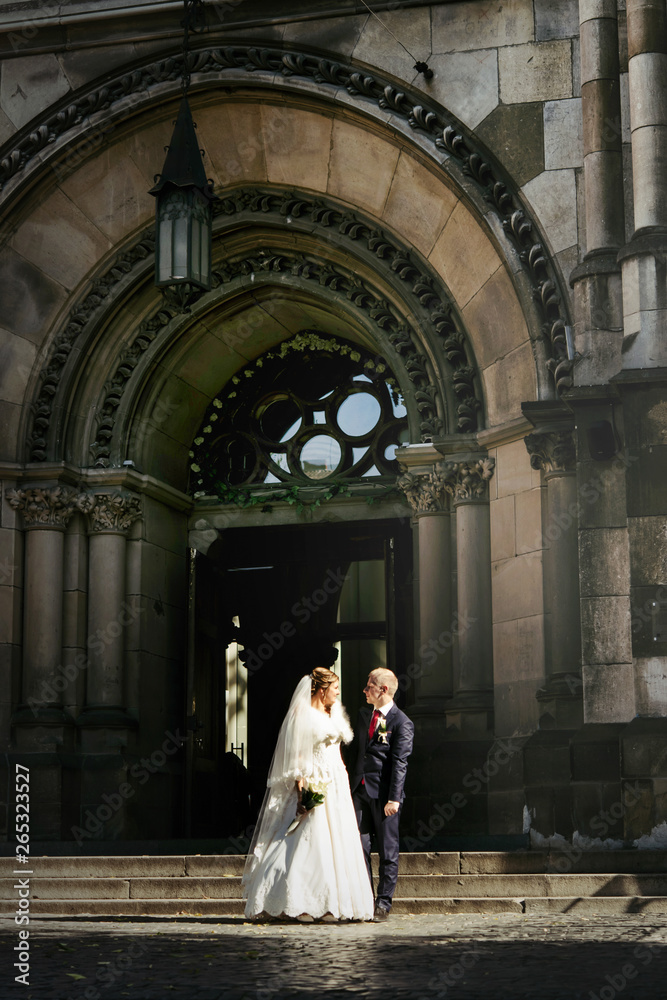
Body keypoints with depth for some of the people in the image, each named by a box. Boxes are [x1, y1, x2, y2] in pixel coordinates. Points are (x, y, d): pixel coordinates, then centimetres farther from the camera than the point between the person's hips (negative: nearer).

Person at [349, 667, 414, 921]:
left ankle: (384, 903, 7)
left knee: (387, 850, 2)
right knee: (359, 847, 4)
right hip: (360, 790, 6)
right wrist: (351, 783, 14)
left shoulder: (402, 723, -8)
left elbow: (400, 763, -13)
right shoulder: (363, 714, 15)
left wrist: (394, 798, -18)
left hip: (384, 794, -6)